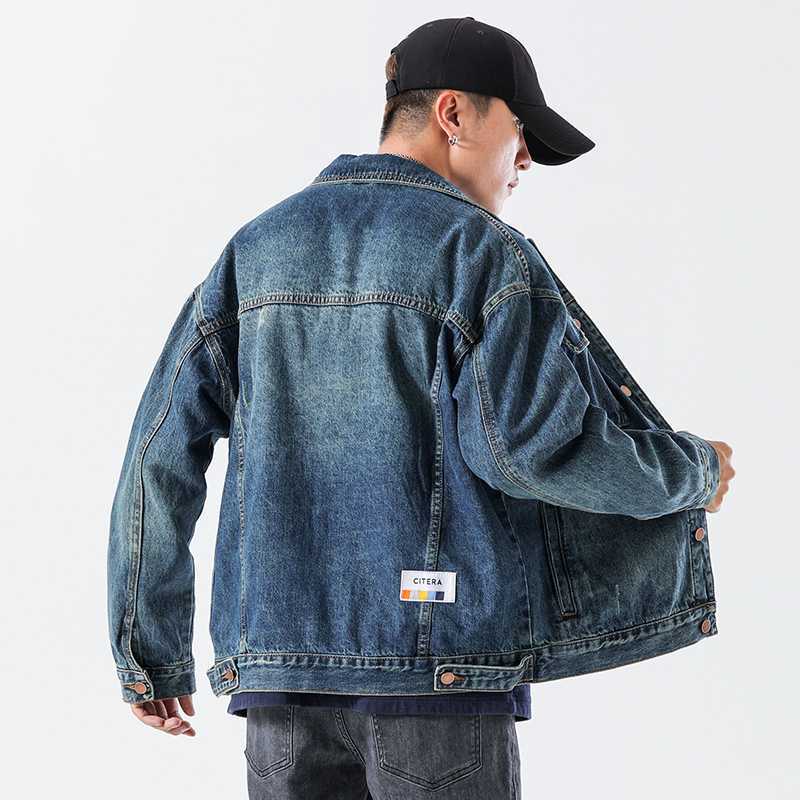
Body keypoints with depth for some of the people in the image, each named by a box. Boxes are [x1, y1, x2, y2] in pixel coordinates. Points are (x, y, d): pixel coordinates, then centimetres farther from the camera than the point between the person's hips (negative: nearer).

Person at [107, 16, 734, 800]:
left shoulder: (257, 248, 12)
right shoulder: (479, 249, -4)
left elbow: (163, 449, 8)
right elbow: (537, 441, -18)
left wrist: (147, 653, 14)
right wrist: (692, 473, 1)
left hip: (280, 651, 5)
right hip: (439, 658, -5)